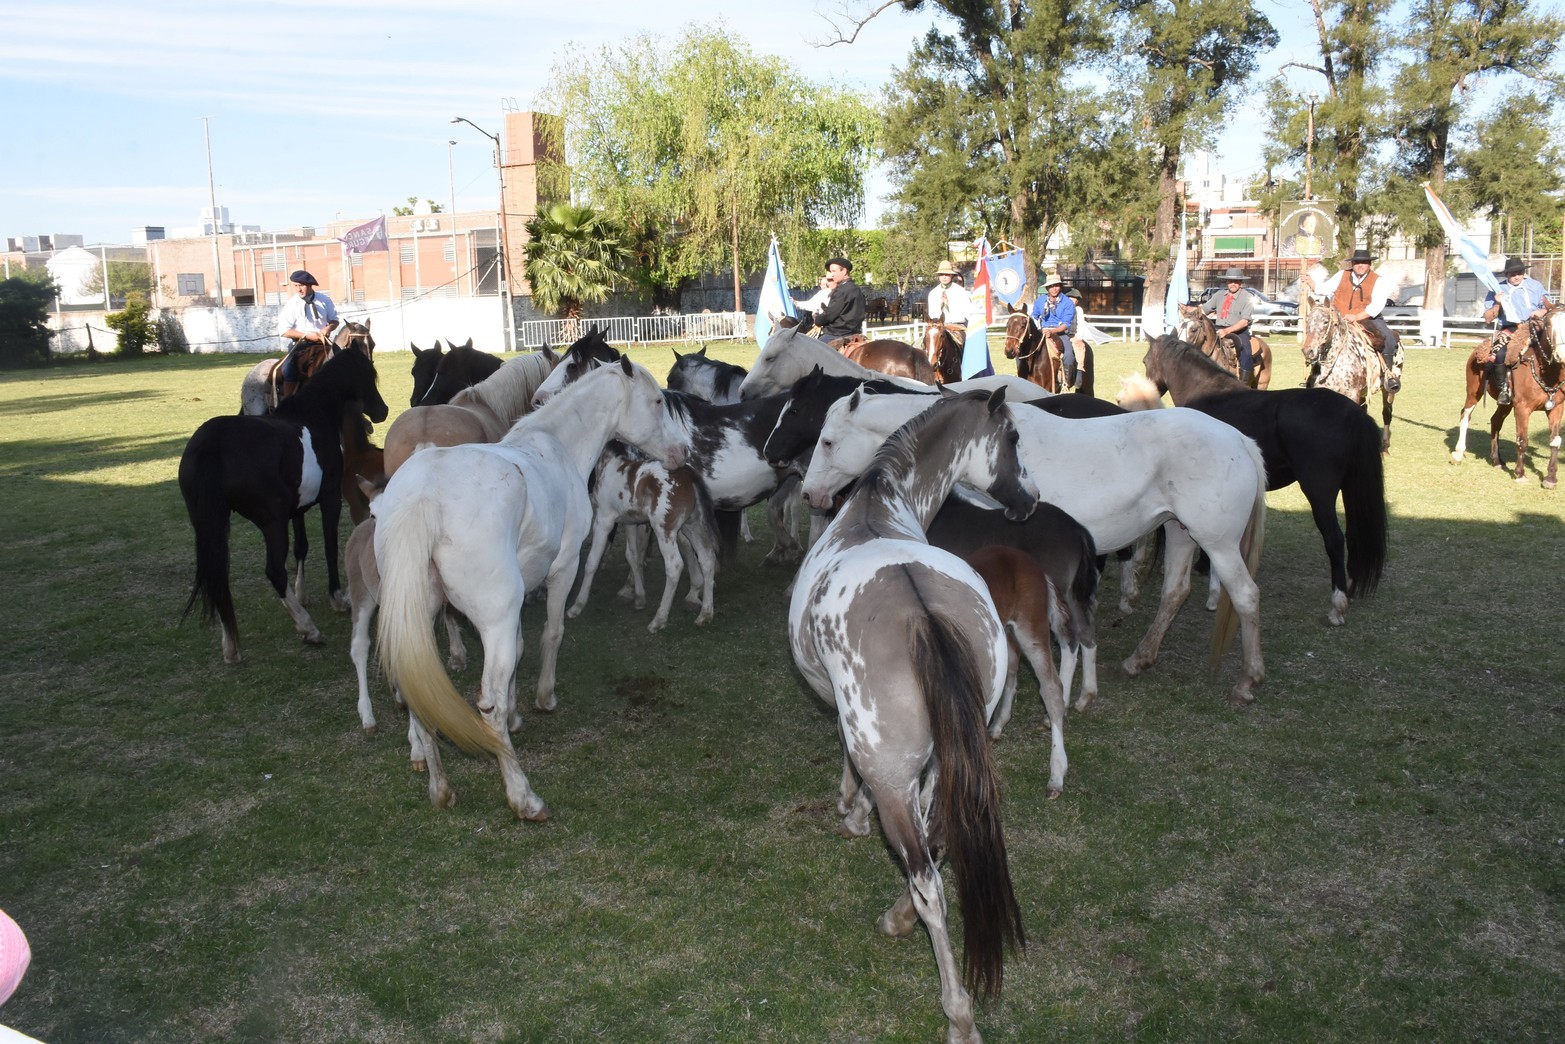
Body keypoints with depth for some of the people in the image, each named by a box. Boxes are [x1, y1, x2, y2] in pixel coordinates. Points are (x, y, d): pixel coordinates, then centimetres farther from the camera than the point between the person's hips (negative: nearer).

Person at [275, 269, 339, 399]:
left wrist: (329, 328, -13)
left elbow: (334, 320, 11)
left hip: (322, 343, 3)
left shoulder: (324, 300, 1)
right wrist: (307, 335, -18)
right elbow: (283, 331, -8)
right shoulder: (292, 305, -6)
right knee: (289, 368, -26)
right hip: (300, 344, -3)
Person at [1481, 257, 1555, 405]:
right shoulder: (1496, 290, 10)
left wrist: (1542, 312, -5)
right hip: (1509, 330, -2)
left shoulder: (1536, 286, 14)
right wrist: (1497, 304, -8)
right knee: (1499, 354, -33)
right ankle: (1504, 389, -20)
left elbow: (1550, 308, 17)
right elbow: (1488, 319, 9)